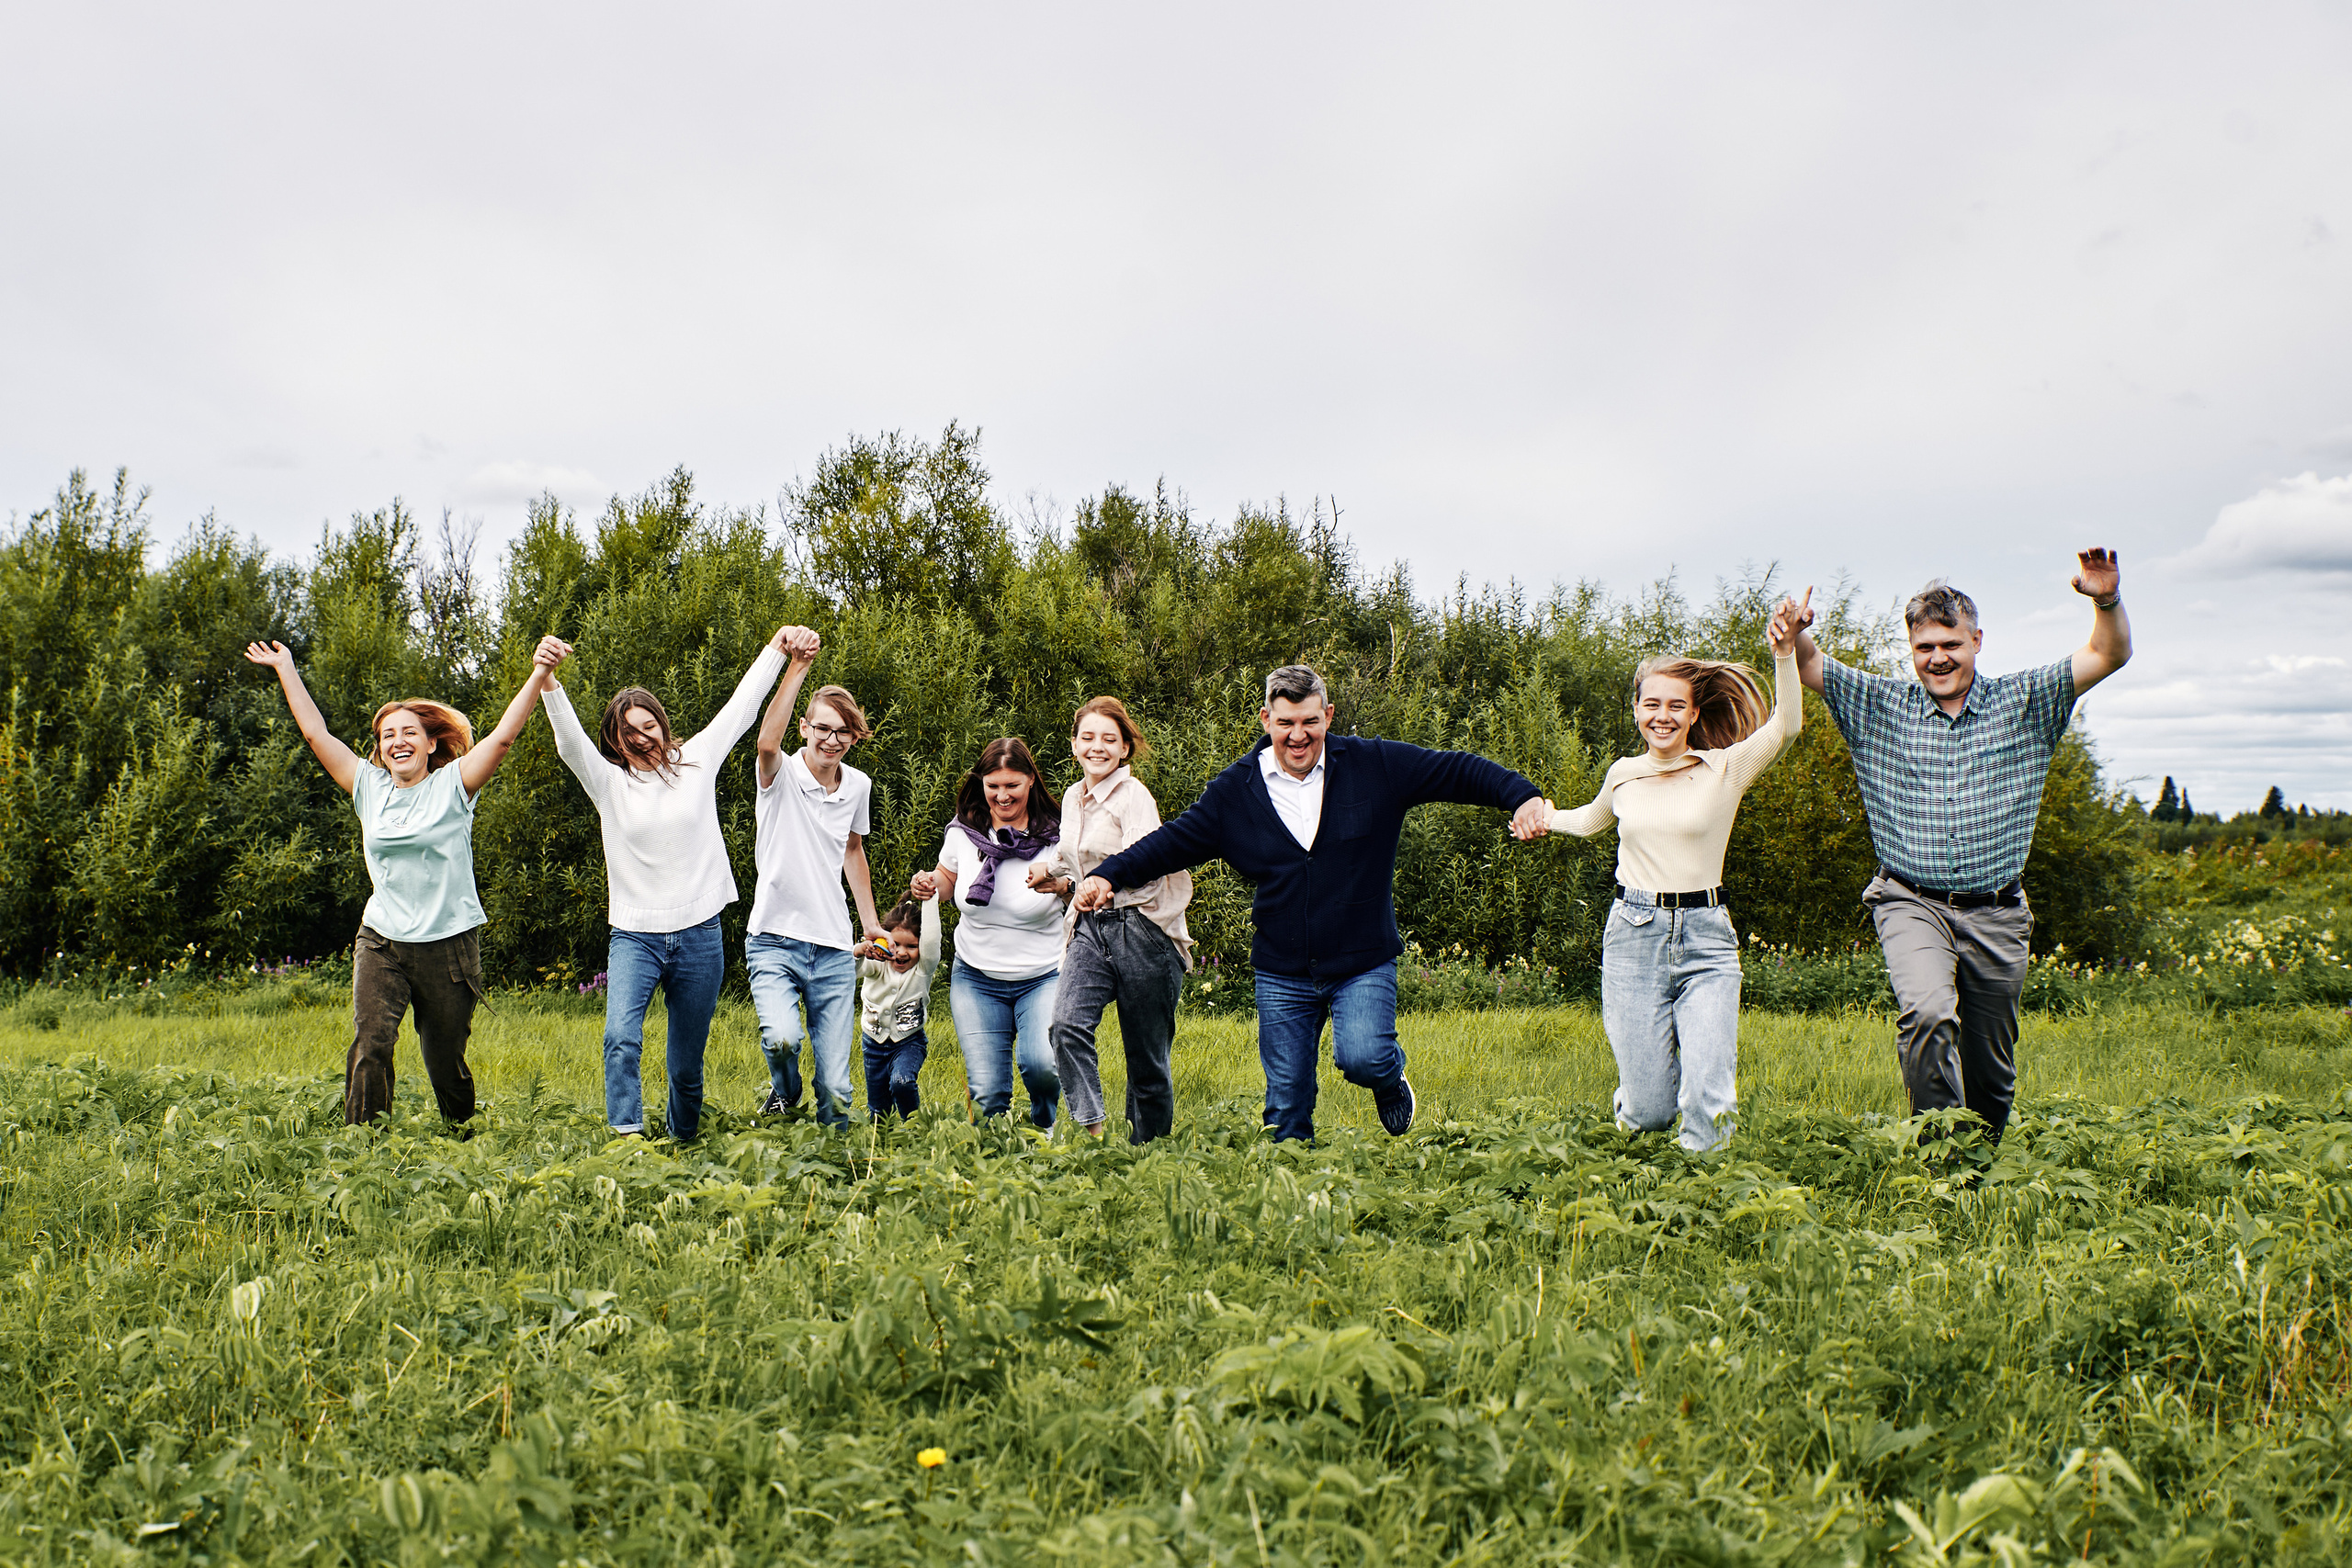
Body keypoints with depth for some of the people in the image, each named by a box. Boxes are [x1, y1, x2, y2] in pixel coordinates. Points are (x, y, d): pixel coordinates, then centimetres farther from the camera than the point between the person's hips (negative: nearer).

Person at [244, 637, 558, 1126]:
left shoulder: (453, 785, -1)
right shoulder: (369, 787, 9)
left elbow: (503, 736, -10)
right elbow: (316, 733, 14)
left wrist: (538, 676, -19)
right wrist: (286, 670, 18)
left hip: (449, 943, -2)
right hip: (381, 940, 2)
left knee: (445, 1059, 6)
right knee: (370, 1045, -14)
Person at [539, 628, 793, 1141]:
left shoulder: (696, 762, 7)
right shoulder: (608, 781, 2)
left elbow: (741, 707, 11)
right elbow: (570, 741, -15)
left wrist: (777, 646, 9)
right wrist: (548, 679, -33)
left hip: (699, 935, 1)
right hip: (635, 934, -1)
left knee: (687, 1061, 8)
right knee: (621, 1036, -26)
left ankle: (684, 1147, 26)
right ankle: (628, 1139, -27)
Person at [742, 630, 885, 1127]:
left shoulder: (859, 786, 7)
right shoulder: (781, 774, -8)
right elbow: (768, 742, -32)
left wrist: (870, 922, 24)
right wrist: (798, 665, -41)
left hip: (834, 950, 3)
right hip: (774, 941, -3)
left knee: (836, 1089, -2)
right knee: (781, 1038, -26)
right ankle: (784, 1092, 9)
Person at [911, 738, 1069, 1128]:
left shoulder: (1056, 836, -10)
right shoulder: (963, 832, -1)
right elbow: (948, 881, 18)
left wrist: (1064, 886, -28)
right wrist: (930, 886, -5)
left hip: (1043, 976, -2)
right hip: (976, 979, 2)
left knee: (1041, 1064, -26)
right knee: (988, 1092, -7)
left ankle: (1043, 1129, 8)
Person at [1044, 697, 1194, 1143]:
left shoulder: (1134, 795, -9)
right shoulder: (1073, 798, 14)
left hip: (1141, 931, -6)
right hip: (1090, 927, 6)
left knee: (1147, 1058, 1)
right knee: (1067, 1024, -21)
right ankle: (1093, 1133, -22)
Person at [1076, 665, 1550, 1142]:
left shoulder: (1377, 764, -4)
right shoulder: (1235, 790, 0)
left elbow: (1458, 771, -1)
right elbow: (1171, 842, 3)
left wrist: (1523, 798, -14)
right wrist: (1108, 875, -10)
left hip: (1364, 965, -2)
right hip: (1281, 975, 2)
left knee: (1362, 1059, -21)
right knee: (1286, 1107, 6)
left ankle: (1391, 1076, 15)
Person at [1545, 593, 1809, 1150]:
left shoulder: (1723, 770, 0)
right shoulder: (1623, 775, 9)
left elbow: (1785, 727, -18)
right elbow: (1592, 819, 32)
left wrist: (1784, 654, -28)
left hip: (1705, 938, -1)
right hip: (1633, 935, 1)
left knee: (1708, 1099, -14)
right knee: (1649, 1110, -1)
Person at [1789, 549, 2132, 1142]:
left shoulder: (2022, 704, 6)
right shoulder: (1881, 707, 5)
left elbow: (2107, 655, 2)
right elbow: (1807, 668, 2)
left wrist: (2107, 601, -18)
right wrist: (1796, 634, -22)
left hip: (1996, 916, 2)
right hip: (1913, 905, -2)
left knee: (1991, 1068, 9)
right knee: (1927, 1012, -30)